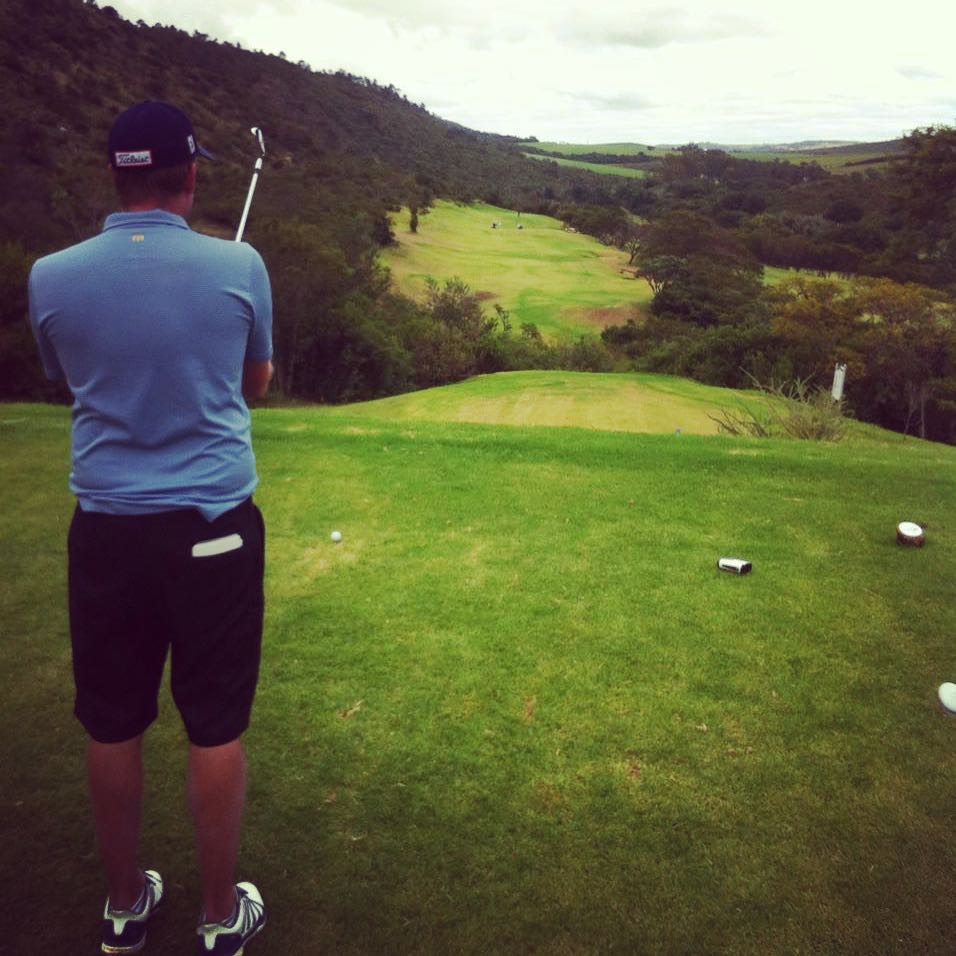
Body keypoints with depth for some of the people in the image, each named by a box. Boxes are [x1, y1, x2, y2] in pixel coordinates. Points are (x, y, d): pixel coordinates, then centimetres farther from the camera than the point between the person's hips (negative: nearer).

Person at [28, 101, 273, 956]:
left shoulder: (52, 278, -4)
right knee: (215, 728, 11)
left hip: (106, 528, 2)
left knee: (113, 726, 17)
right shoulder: (238, 266, -8)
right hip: (214, 524, -1)